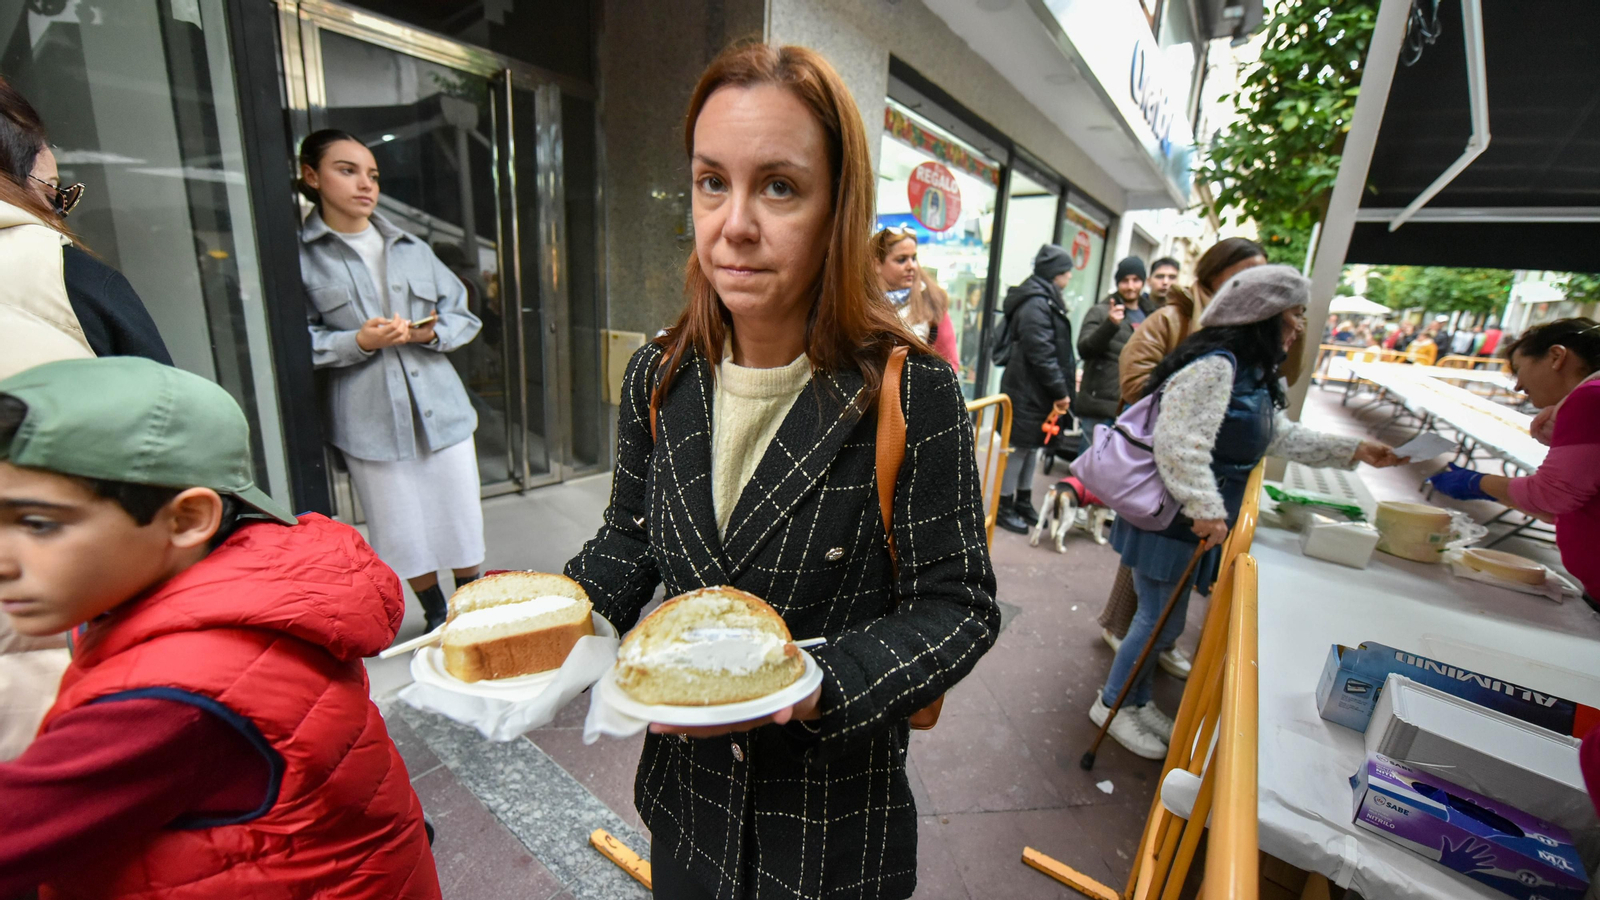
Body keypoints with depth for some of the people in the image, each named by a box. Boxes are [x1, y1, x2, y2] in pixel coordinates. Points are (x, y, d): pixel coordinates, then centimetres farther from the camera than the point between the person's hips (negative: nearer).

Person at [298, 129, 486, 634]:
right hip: (369, 419, -2)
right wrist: (359, 341, -18)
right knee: (404, 533, 9)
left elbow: (463, 314, 11)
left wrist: (431, 332, -9)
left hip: (441, 407, 3)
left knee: (461, 517, 9)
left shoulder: (413, 248, 11)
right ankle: (435, 616, 30)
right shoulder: (301, 256, 0)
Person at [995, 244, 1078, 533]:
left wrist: (1070, 373, 14)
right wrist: (1061, 390, -18)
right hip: (1027, 391, -10)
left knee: (1032, 445, 17)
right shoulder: (1036, 305, -19)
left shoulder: (1045, 300, 15)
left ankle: (1023, 501, 29)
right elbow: (1041, 354, -23)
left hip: (1036, 390, 10)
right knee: (1020, 446, -1)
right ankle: (1004, 507, 11)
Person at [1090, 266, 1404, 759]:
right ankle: (1112, 705, 21)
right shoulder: (1214, 366, -21)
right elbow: (1179, 443, -29)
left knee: (1160, 620, 20)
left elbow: (1283, 436, 24)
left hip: (1197, 522, 10)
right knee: (1161, 622, 2)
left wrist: (1353, 450, 20)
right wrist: (1204, 508, -28)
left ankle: (1137, 700, 36)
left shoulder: (1252, 375, 14)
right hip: (1171, 521, -10)